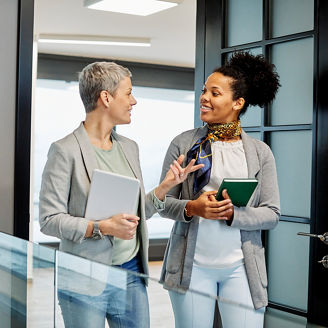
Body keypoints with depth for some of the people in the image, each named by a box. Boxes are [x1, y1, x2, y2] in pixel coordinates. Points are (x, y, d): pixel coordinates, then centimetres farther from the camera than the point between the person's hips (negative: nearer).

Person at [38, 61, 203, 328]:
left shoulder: (130, 148, 11)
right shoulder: (65, 150, -10)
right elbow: (49, 219, -12)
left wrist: (165, 186, -1)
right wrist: (102, 228, -21)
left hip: (131, 274, 6)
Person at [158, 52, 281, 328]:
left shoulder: (260, 152, 2)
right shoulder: (183, 144, 2)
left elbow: (272, 214, 0)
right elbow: (163, 202, 3)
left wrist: (233, 213, -17)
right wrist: (192, 208, -16)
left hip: (241, 267, 0)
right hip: (192, 264, 0)